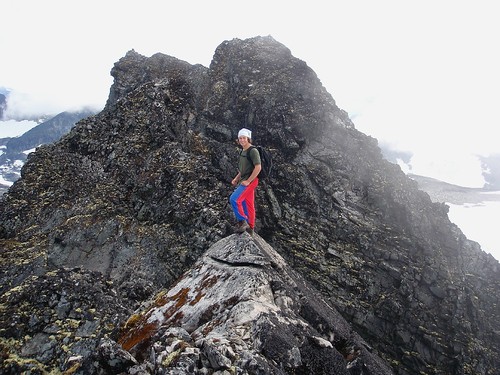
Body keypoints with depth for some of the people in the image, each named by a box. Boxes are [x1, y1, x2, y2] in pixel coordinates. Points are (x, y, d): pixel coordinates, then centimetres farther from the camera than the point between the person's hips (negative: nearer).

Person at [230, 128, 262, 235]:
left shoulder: (253, 151, -12)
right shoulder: (242, 152, 16)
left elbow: (258, 167, -20)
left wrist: (248, 181, -21)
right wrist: (236, 179, 12)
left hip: (250, 181, -9)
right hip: (244, 181, 9)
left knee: (234, 199, -20)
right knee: (247, 206, 12)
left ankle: (242, 221, -9)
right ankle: (250, 228, 20)